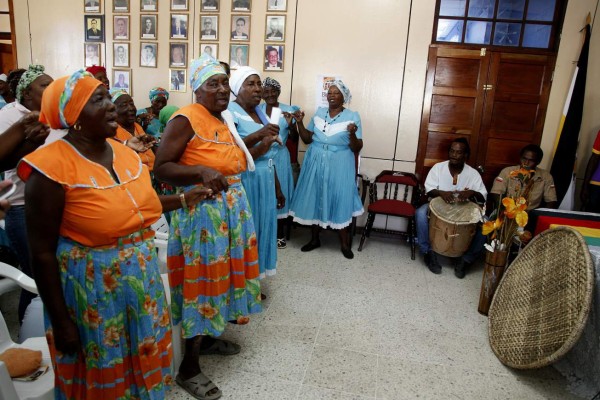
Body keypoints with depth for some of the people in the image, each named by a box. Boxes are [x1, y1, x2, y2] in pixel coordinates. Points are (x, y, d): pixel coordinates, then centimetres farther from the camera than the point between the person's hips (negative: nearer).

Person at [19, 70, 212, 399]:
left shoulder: (125, 152, 1)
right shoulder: (52, 168, -19)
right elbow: (42, 252, -16)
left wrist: (183, 199, 9)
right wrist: (61, 322, -13)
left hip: (141, 277, 6)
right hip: (91, 285, -6)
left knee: (143, 360, 23)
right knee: (103, 371, 15)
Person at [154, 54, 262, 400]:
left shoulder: (224, 119, 12)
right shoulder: (186, 120, -14)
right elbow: (161, 167, -18)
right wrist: (201, 171, -29)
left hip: (232, 208, 9)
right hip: (202, 211, -9)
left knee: (220, 274, 18)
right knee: (201, 280, -3)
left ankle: (209, 337, 39)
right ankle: (188, 367, 12)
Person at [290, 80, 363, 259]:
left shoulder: (352, 116, -6)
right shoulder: (319, 112, 6)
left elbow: (356, 149, -8)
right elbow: (307, 139, 9)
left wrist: (352, 134, -26)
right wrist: (299, 123, -4)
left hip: (339, 167, -4)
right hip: (315, 164, 4)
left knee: (339, 201, 1)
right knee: (314, 200, 8)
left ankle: (344, 243, 16)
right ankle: (315, 238, 25)